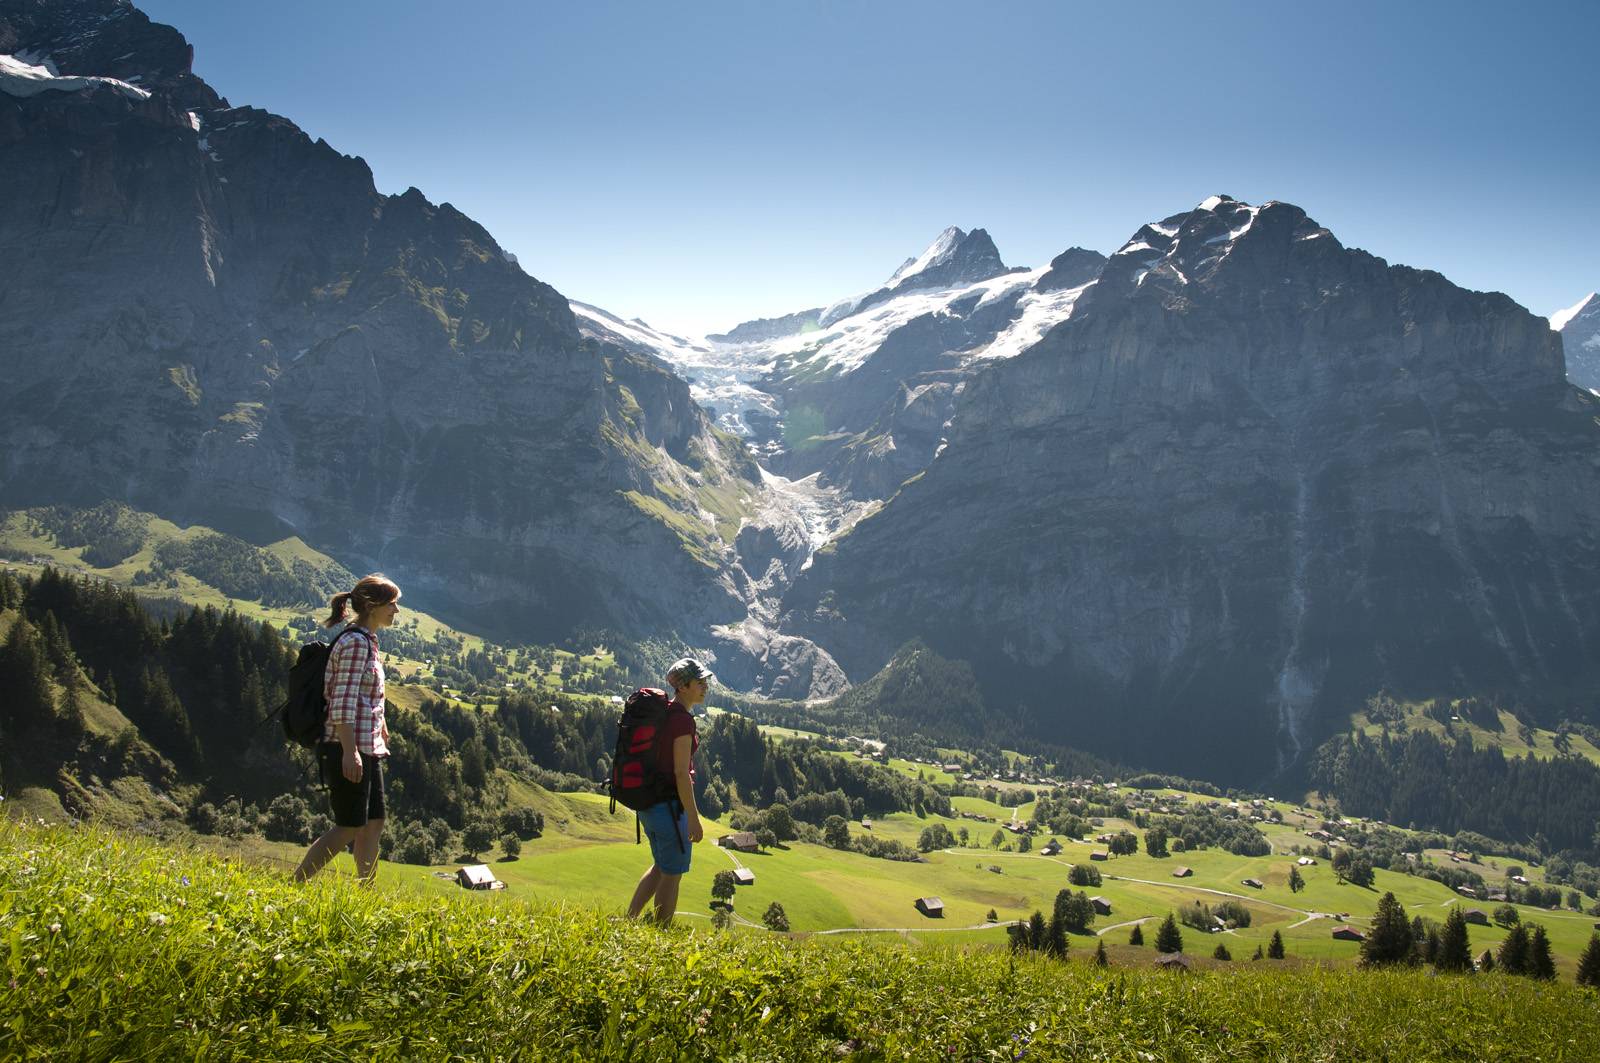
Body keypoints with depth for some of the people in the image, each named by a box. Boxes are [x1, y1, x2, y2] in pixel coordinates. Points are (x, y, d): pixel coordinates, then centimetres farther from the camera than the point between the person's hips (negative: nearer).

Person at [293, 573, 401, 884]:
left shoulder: (368, 640, 15)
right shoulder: (355, 642, -15)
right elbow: (343, 701, -21)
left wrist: (382, 732, 27)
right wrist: (350, 751, -24)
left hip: (367, 748, 10)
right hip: (349, 750, -10)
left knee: (373, 823, 11)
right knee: (349, 827, -5)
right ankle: (294, 886, 1)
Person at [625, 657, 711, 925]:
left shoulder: (661, 711, 10)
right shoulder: (682, 719, -19)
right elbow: (681, 773, -21)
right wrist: (693, 818, -18)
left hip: (647, 800, 9)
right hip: (669, 804, -9)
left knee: (662, 866, 24)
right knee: (672, 873, 5)